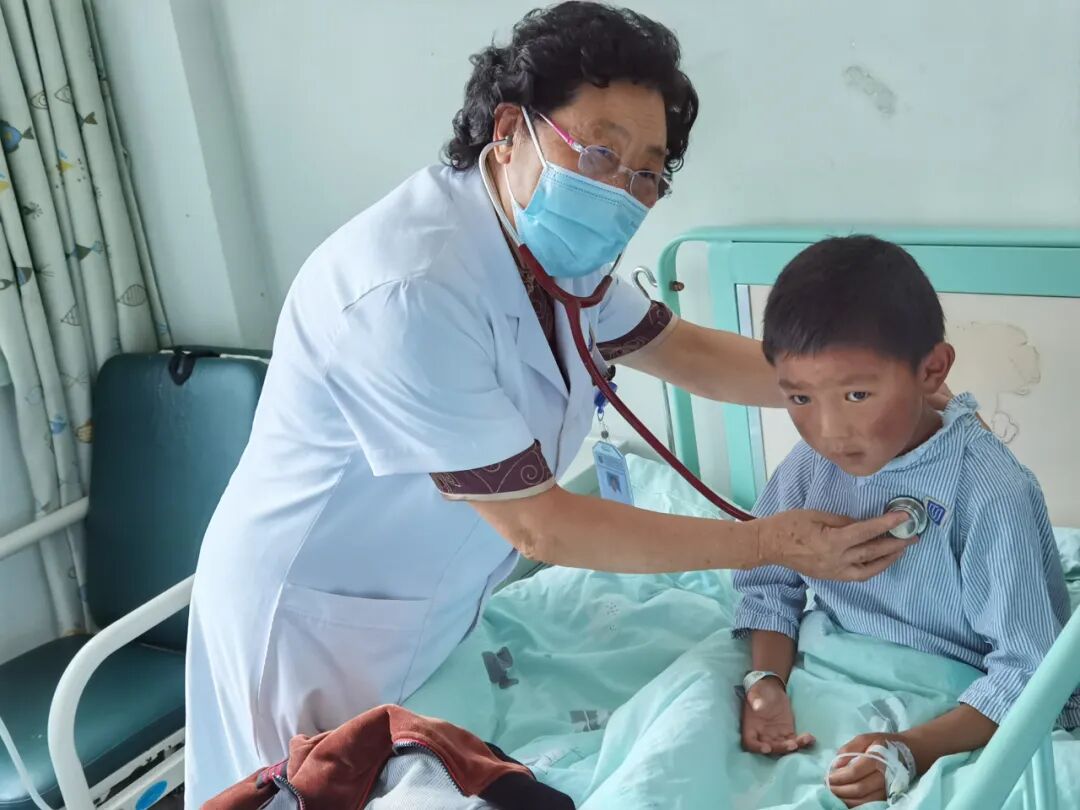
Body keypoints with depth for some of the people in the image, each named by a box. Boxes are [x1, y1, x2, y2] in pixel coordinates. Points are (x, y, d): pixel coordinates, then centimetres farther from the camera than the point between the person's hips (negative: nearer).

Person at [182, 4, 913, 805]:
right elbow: (539, 525, -27)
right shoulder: (412, 289, -32)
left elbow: (687, 350, 9)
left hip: (442, 614, 8)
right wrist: (769, 543, -20)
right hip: (317, 624, -8)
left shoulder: (555, 246, -4)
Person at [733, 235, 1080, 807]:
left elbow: (1025, 670, -19)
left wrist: (912, 751, -29)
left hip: (959, 717, -5)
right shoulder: (811, 466, -4)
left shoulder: (993, 496, -22)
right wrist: (767, 681, -10)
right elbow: (768, 582, 7)